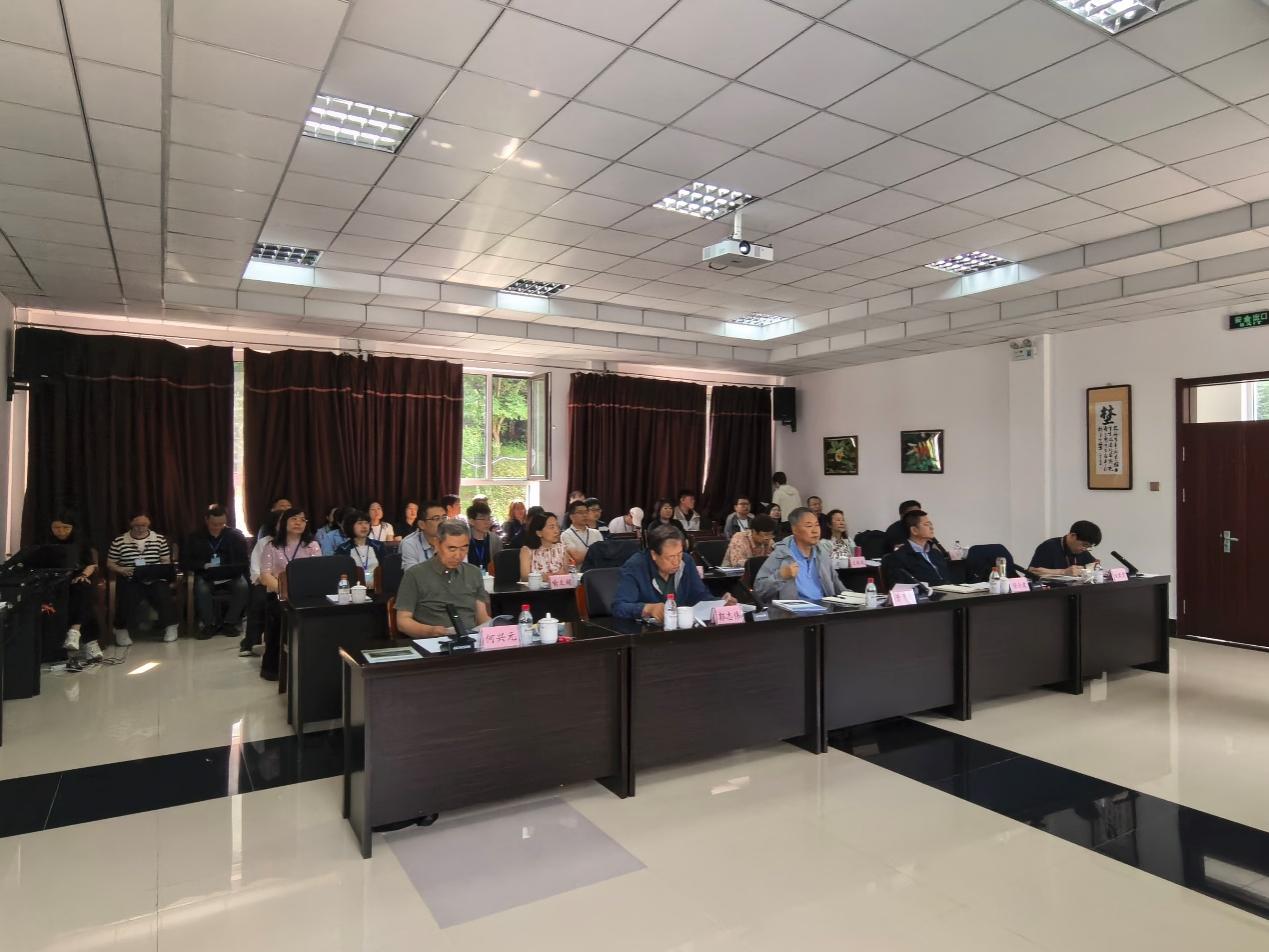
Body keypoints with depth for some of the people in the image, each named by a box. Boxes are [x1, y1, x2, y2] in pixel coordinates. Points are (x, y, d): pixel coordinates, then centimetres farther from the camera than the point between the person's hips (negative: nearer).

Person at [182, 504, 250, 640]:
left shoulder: (236, 535, 3)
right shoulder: (195, 537, 5)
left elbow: (244, 562, 0)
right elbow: (185, 561, 3)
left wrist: (230, 570, -20)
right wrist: (203, 565, -16)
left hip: (231, 575, 0)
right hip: (205, 575, 0)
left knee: (243, 587, -33)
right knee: (201, 590, -35)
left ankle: (229, 623, -15)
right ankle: (209, 624, -14)